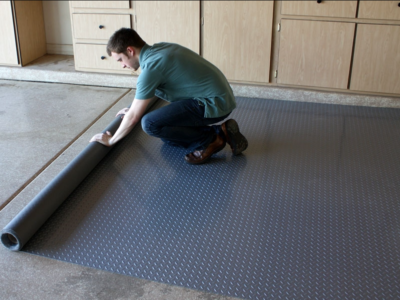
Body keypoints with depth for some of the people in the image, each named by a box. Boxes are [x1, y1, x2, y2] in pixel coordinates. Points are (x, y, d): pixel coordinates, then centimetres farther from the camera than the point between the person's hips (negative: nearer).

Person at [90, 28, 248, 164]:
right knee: (168, 136, 19)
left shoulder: (151, 67, -19)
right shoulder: (159, 48, 9)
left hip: (214, 104, -10)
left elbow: (133, 118, -12)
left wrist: (111, 140, 3)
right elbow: (145, 90, 30)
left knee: (150, 123, -19)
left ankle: (210, 140, -7)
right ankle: (220, 132, 10)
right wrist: (132, 109, 43)